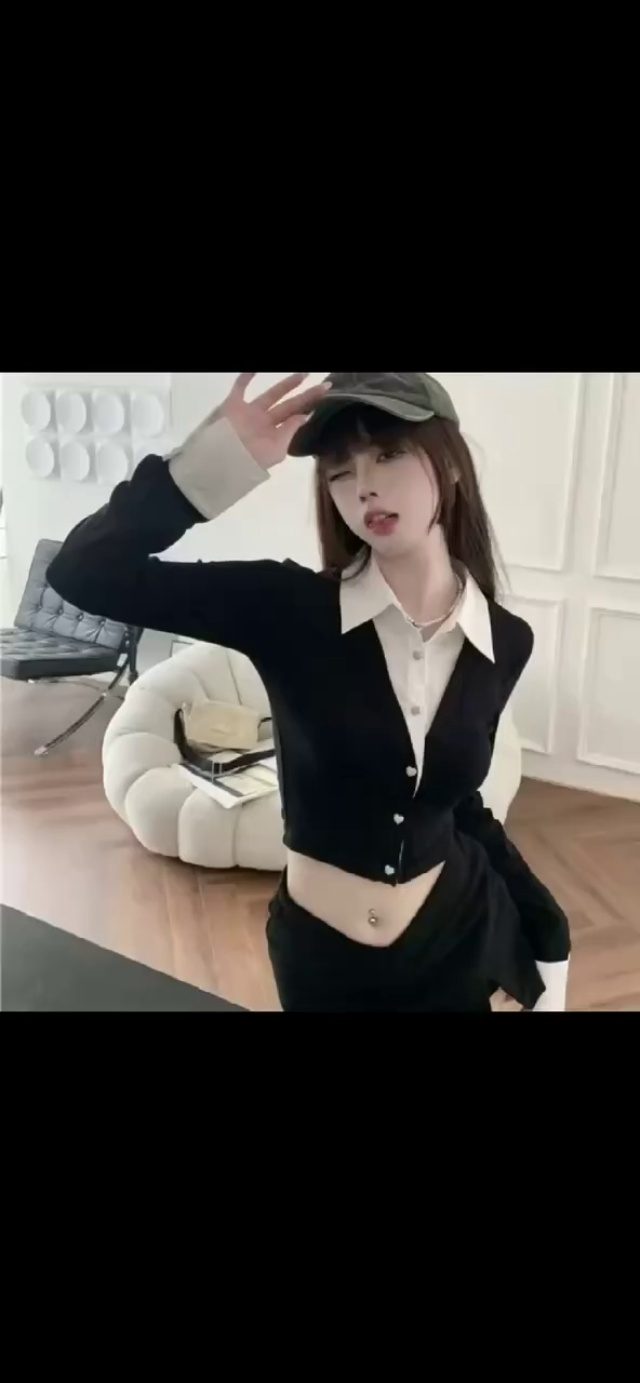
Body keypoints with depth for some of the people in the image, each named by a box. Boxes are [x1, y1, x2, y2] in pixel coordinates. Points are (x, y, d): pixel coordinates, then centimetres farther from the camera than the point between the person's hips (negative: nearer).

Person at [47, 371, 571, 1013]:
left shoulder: (505, 641, -7)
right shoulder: (290, 606, -15)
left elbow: (456, 798, 6)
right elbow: (85, 573, -21)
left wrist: (548, 929, 11)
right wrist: (215, 458, -30)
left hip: (459, 939, 2)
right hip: (322, 955, -1)